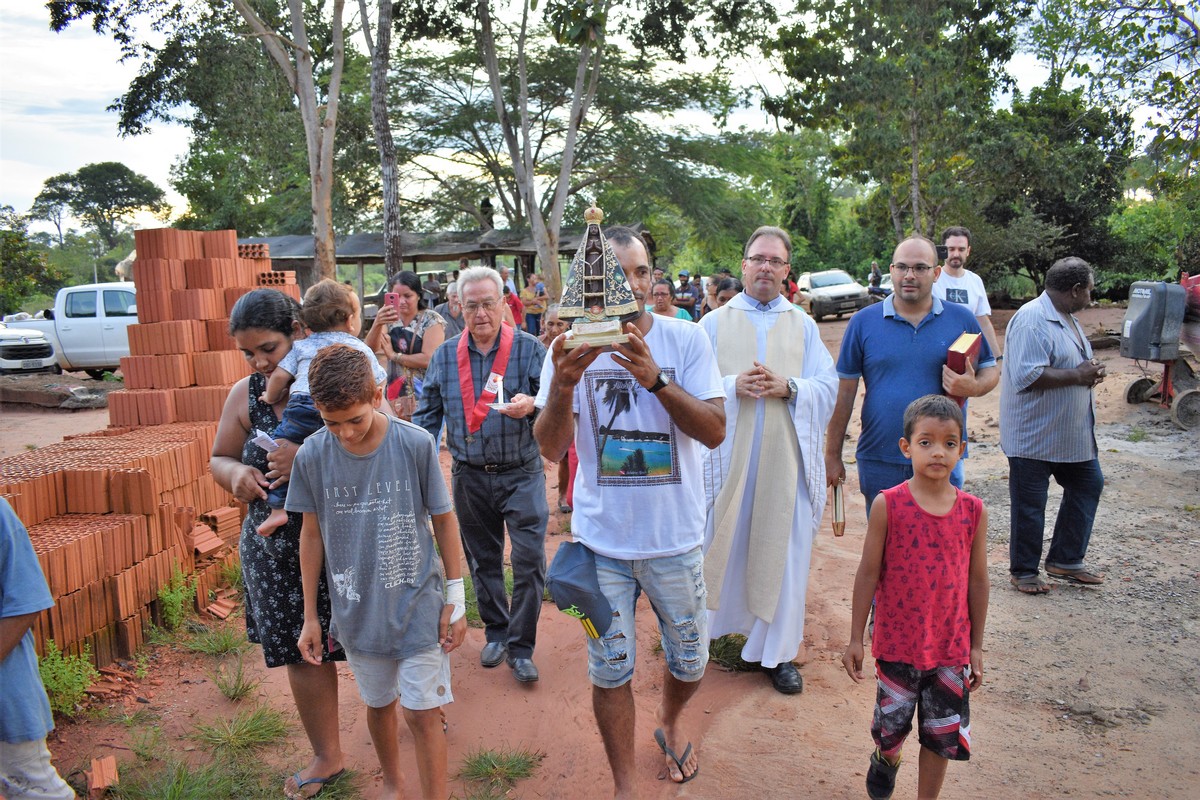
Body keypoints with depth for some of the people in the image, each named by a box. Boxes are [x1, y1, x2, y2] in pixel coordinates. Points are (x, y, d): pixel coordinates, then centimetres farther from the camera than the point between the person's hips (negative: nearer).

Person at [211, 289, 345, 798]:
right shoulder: (245, 395, 1)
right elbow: (219, 458, 12)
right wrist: (236, 474, -11)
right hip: (278, 547, 3)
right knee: (304, 652, 12)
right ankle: (327, 756, 34)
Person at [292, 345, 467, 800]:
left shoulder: (416, 445, -16)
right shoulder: (312, 456, -10)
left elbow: (443, 521, -6)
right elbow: (312, 534, 1)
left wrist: (456, 599, -2)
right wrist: (310, 616, 6)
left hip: (417, 605, -2)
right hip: (356, 611, 3)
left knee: (422, 713, 0)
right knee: (379, 703, 20)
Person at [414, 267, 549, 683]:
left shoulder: (529, 348, -6)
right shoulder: (445, 355, 4)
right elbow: (428, 413, 10)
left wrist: (532, 405, -29)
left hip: (521, 473, -3)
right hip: (469, 477, 3)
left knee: (529, 561, -4)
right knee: (482, 560, 15)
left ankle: (521, 647, 12)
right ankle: (496, 632, 34)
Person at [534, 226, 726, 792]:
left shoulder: (685, 340, -8)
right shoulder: (571, 347, -7)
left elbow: (715, 431, -15)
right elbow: (552, 449, -12)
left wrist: (655, 378, -29)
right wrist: (562, 386, -32)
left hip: (675, 538, 1)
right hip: (602, 540, 0)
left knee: (690, 661, 18)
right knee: (609, 672, 11)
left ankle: (670, 723, 52)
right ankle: (624, 787, 34)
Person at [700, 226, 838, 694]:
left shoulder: (803, 326, 12)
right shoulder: (714, 323, 9)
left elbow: (828, 388, 4)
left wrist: (788, 387, -13)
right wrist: (733, 386, -16)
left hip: (786, 458, 1)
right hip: (727, 457, -1)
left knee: (782, 553, 4)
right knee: (724, 543, 5)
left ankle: (776, 651, 17)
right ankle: (711, 627, 24)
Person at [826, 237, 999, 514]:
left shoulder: (961, 319, 4)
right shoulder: (863, 322, 2)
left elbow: (991, 370, 11)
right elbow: (845, 390, 2)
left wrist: (972, 387, -14)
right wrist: (832, 455, 1)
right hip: (879, 464, 0)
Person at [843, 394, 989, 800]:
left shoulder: (973, 511, -7)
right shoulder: (888, 505, -13)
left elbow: (977, 580, 2)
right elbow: (868, 573, -8)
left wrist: (976, 645, 7)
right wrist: (855, 639, -4)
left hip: (951, 646, 1)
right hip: (898, 642, -1)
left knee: (941, 736, 13)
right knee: (890, 726, 17)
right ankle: (886, 759, 50)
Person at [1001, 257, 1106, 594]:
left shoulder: (1067, 319, 12)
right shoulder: (1032, 320, -21)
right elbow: (1026, 376, -30)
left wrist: (1089, 372, 3)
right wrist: (1078, 375, -21)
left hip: (1072, 433, 10)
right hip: (1034, 436, -10)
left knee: (1088, 485, 17)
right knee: (1029, 504, 3)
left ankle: (1065, 559, 30)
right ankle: (1024, 571, 20)